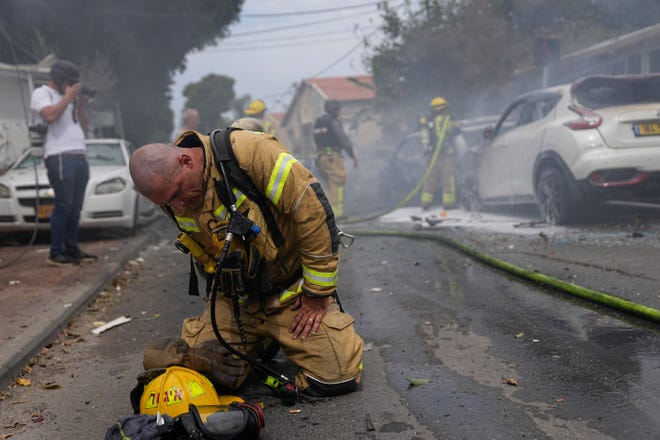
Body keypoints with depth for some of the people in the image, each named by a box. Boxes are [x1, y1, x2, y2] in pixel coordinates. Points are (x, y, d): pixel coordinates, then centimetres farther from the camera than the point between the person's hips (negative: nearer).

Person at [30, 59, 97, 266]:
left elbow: (84, 127, 22)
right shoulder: (41, 93, 4)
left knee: (75, 207, 6)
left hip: (80, 157, 7)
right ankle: (56, 253, -8)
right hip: (60, 157, -7)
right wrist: (69, 96, -6)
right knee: (64, 205, -11)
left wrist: (81, 106, 10)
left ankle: (72, 249, 11)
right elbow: (50, 115, -16)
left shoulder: (69, 98, 24)